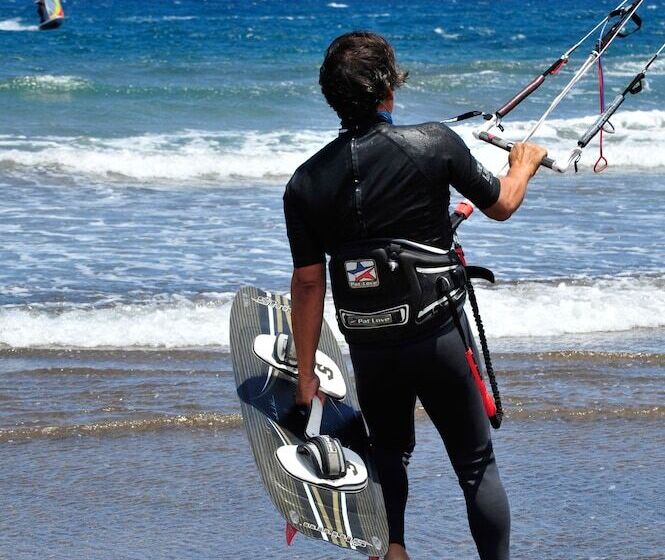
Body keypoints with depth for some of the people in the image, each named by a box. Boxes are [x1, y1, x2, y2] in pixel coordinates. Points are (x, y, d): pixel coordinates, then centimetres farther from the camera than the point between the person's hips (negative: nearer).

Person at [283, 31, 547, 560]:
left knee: (388, 457, 24)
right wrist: (525, 164, 28)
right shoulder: (433, 143, -9)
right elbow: (501, 205, 6)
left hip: (368, 347, 3)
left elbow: (308, 283, -1)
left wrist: (306, 374, 7)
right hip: (438, 335, -3)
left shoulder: (307, 183, -3)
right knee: (476, 464, 8)